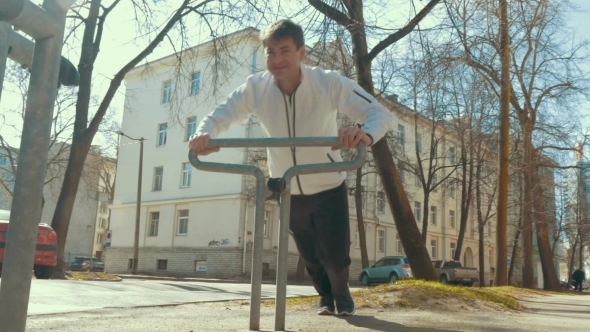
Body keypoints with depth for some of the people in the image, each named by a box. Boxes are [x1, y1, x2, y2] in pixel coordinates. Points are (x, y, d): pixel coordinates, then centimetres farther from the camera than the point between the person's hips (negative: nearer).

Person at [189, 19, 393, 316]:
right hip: (289, 191, 3)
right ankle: (326, 295, 52)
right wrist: (203, 134, -39)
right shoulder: (255, 88, -19)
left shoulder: (330, 83, -26)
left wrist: (366, 134, -54)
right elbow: (219, 115, -14)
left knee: (336, 256, 2)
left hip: (328, 187, -2)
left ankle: (342, 295, 39)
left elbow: (381, 114, -30)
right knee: (310, 257, 19)